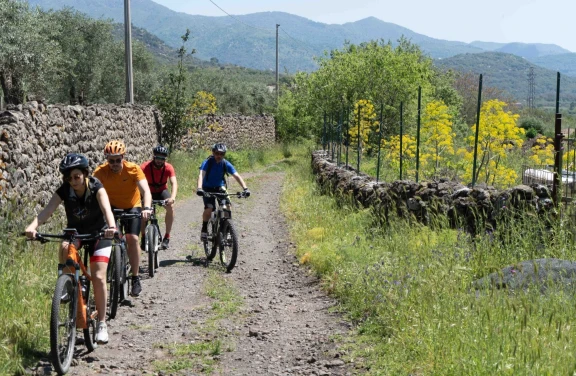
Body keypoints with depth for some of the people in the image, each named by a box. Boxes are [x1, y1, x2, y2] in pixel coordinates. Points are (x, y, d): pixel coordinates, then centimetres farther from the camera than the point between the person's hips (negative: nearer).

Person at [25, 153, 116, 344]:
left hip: (98, 233, -2)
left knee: (98, 277, -15)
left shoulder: (96, 187, -23)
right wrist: (32, 226, -52)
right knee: (65, 247, -34)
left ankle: (102, 323, -4)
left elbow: (106, 208, -39)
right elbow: (47, 210, -32)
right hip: (75, 232, 2)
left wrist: (111, 227, -61)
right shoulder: (64, 190, -17)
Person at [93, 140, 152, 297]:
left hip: (132, 207, -2)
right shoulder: (101, 171, -22)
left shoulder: (133, 169, -26)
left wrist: (147, 208, -52)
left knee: (132, 238, -18)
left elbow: (145, 190, -34)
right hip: (112, 207, 2)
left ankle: (135, 278, -6)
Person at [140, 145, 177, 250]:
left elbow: (174, 183, -34)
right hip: (149, 191, 0)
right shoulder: (145, 167, -27)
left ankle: (167, 236, -14)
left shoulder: (168, 168, -24)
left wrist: (173, 197, -52)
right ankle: (143, 237, -3)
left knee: (170, 206, -26)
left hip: (162, 191, 0)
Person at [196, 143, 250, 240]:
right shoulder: (207, 162, -22)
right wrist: (199, 188, -54)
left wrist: (245, 188, -36)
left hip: (220, 186, 2)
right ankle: (204, 229, -2)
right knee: (209, 208, -23)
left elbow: (237, 176, -22)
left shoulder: (226, 164, -15)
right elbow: (201, 175, -36)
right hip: (208, 188, -2)